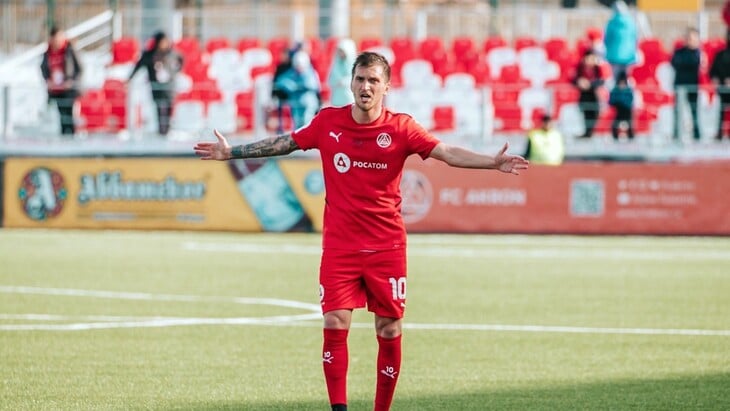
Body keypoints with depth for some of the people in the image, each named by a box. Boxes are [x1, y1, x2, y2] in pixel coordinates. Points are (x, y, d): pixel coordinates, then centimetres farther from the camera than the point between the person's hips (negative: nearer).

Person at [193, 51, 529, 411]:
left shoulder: (400, 128, -5)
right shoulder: (328, 122, 0)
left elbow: (448, 153, -14)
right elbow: (283, 144, 14)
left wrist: (493, 162, -28)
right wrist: (231, 152, 18)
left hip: (387, 247, -1)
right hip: (339, 245, 1)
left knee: (389, 331, 2)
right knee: (335, 325, -8)